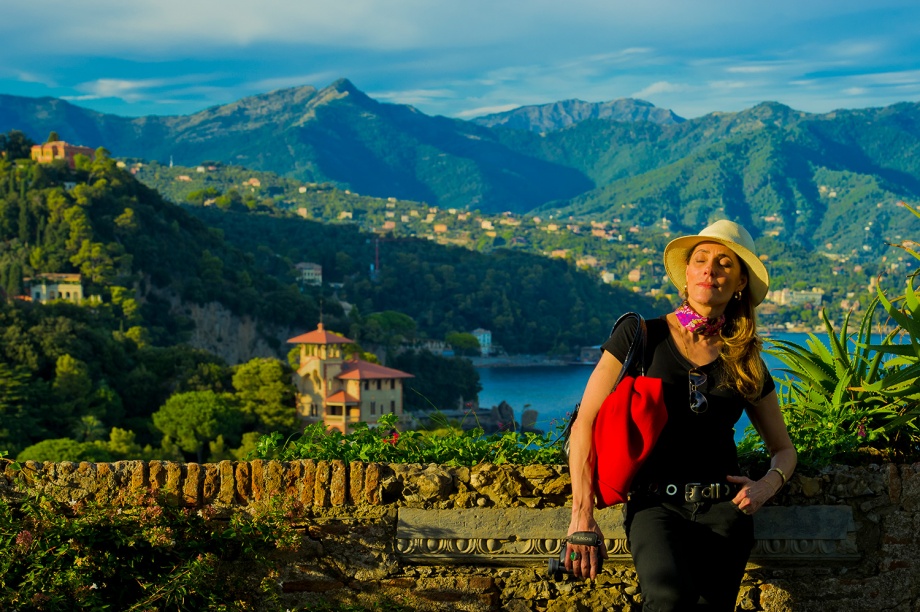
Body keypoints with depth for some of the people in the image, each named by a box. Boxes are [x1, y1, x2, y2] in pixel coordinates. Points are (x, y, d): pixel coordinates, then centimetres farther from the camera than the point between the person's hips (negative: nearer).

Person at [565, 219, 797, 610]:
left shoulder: (745, 360, 14)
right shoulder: (640, 337, 5)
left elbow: (784, 449, 23)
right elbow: (585, 425, 0)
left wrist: (767, 486, -1)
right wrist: (582, 516, -9)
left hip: (723, 509, 4)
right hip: (656, 504, -4)